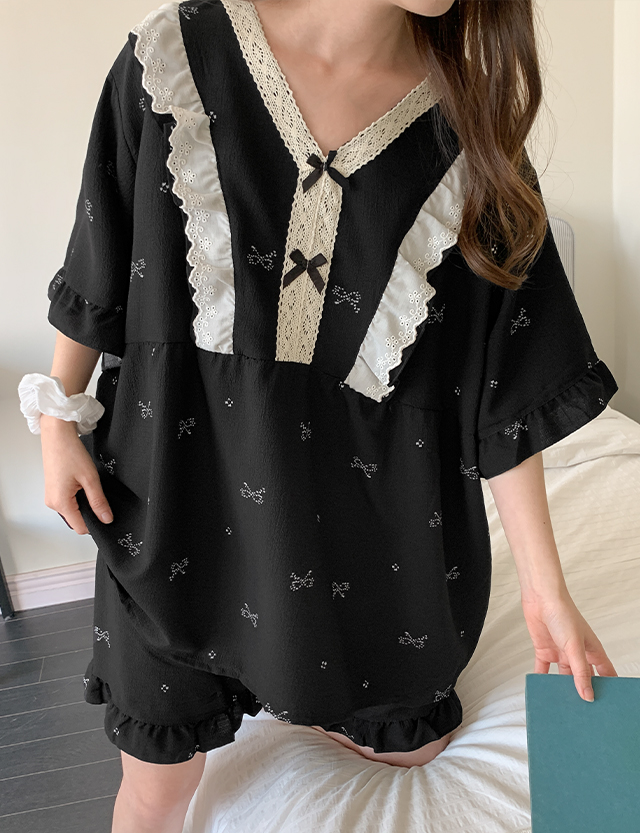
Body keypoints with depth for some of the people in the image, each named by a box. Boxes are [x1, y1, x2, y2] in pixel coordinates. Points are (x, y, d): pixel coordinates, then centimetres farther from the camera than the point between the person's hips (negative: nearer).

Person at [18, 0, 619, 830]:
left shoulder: (472, 122, -7)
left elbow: (508, 386, -6)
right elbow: (101, 261, 2)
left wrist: (548, 589, -4)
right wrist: (60, 417, 5)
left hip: (370, 521, 2)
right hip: (182, 483, -1)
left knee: (408, 745, 21)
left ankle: (314, 699, 52)